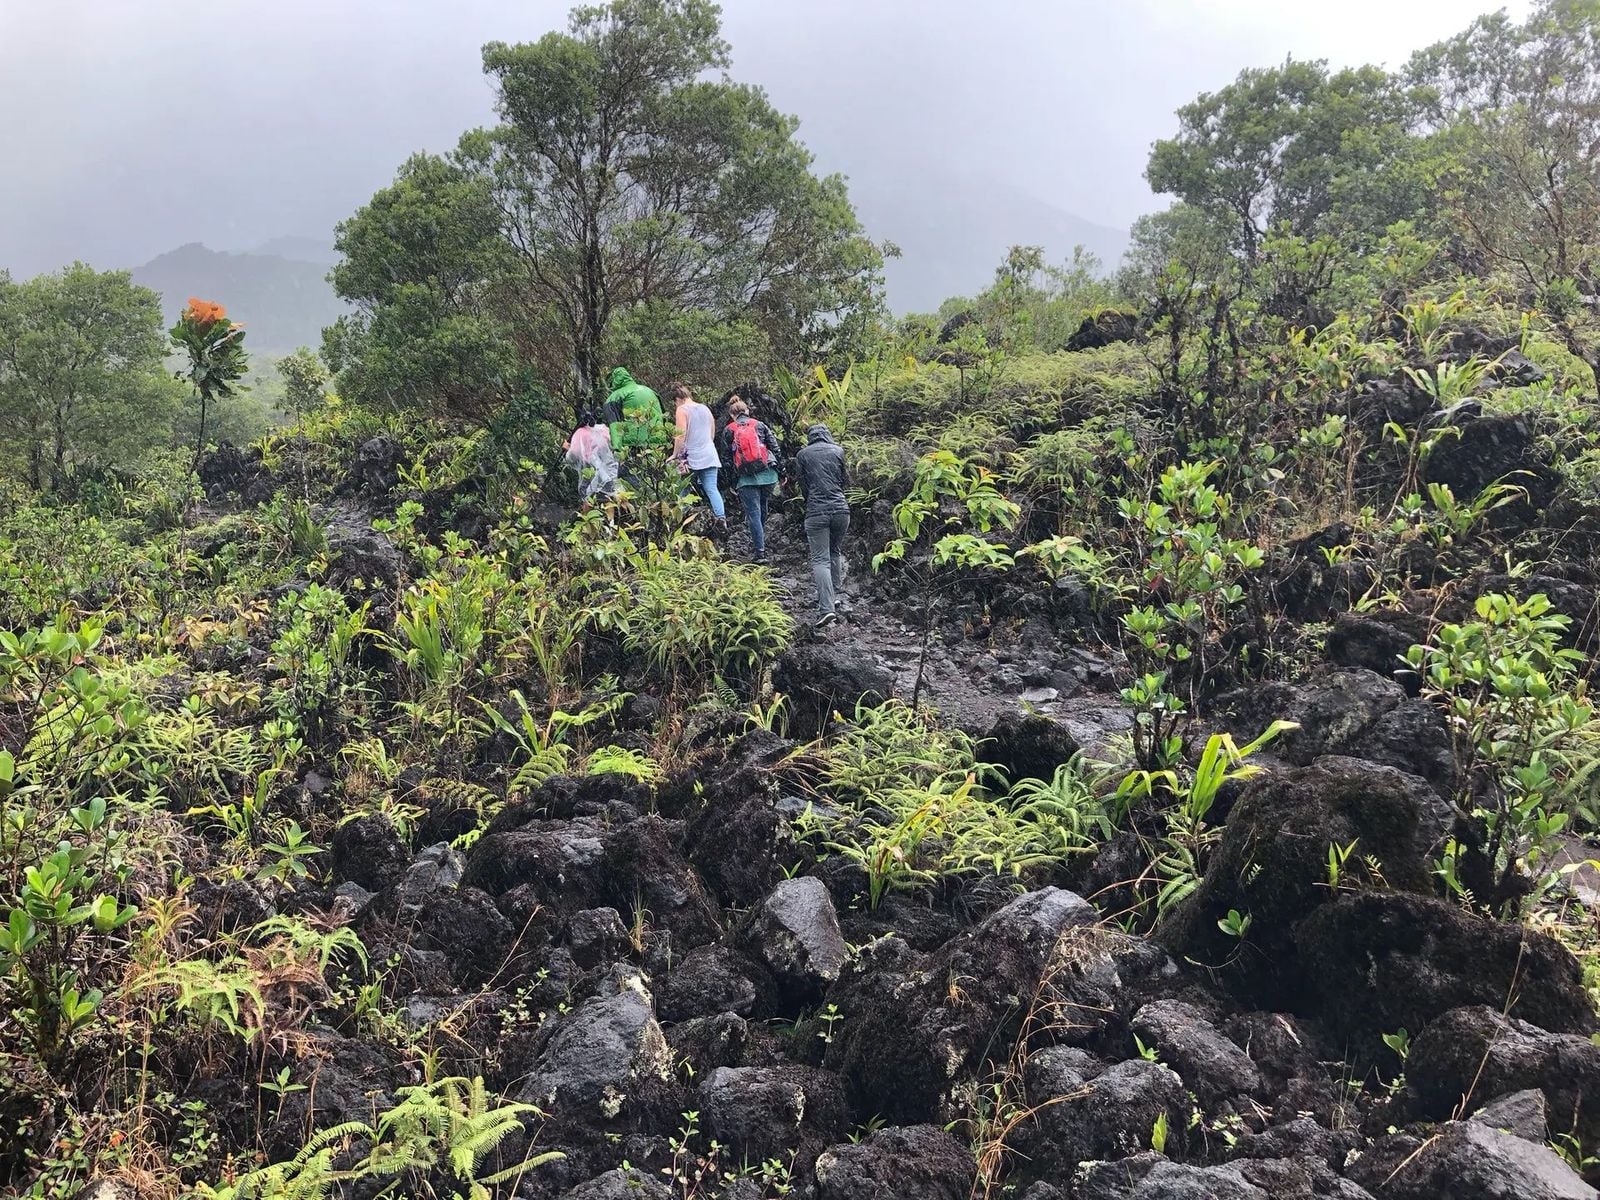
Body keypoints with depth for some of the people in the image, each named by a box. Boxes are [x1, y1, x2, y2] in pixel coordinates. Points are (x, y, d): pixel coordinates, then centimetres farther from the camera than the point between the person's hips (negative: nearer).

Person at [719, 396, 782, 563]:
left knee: (753, 513, 1)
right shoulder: (760, 425, 8)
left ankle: (759, 552, -4)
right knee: (762, 510, 19)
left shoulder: (728, 431, 6)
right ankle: (759, 542, 32)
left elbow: (726, 456, 8)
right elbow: (775, 449, 4)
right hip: (768, 474, 2)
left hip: (747, 478, -2)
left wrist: (732, 483, 15)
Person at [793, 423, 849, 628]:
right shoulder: (838, 451, 9)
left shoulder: (803, 455, 5)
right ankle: (832, 595, 27)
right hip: (841, 509, 2)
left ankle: (827, 608, -20)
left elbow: (802, 485, 9)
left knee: (820, 559, -6)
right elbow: (843, 480, 16)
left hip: (816, 511, -2)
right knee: (835, 552, 22)